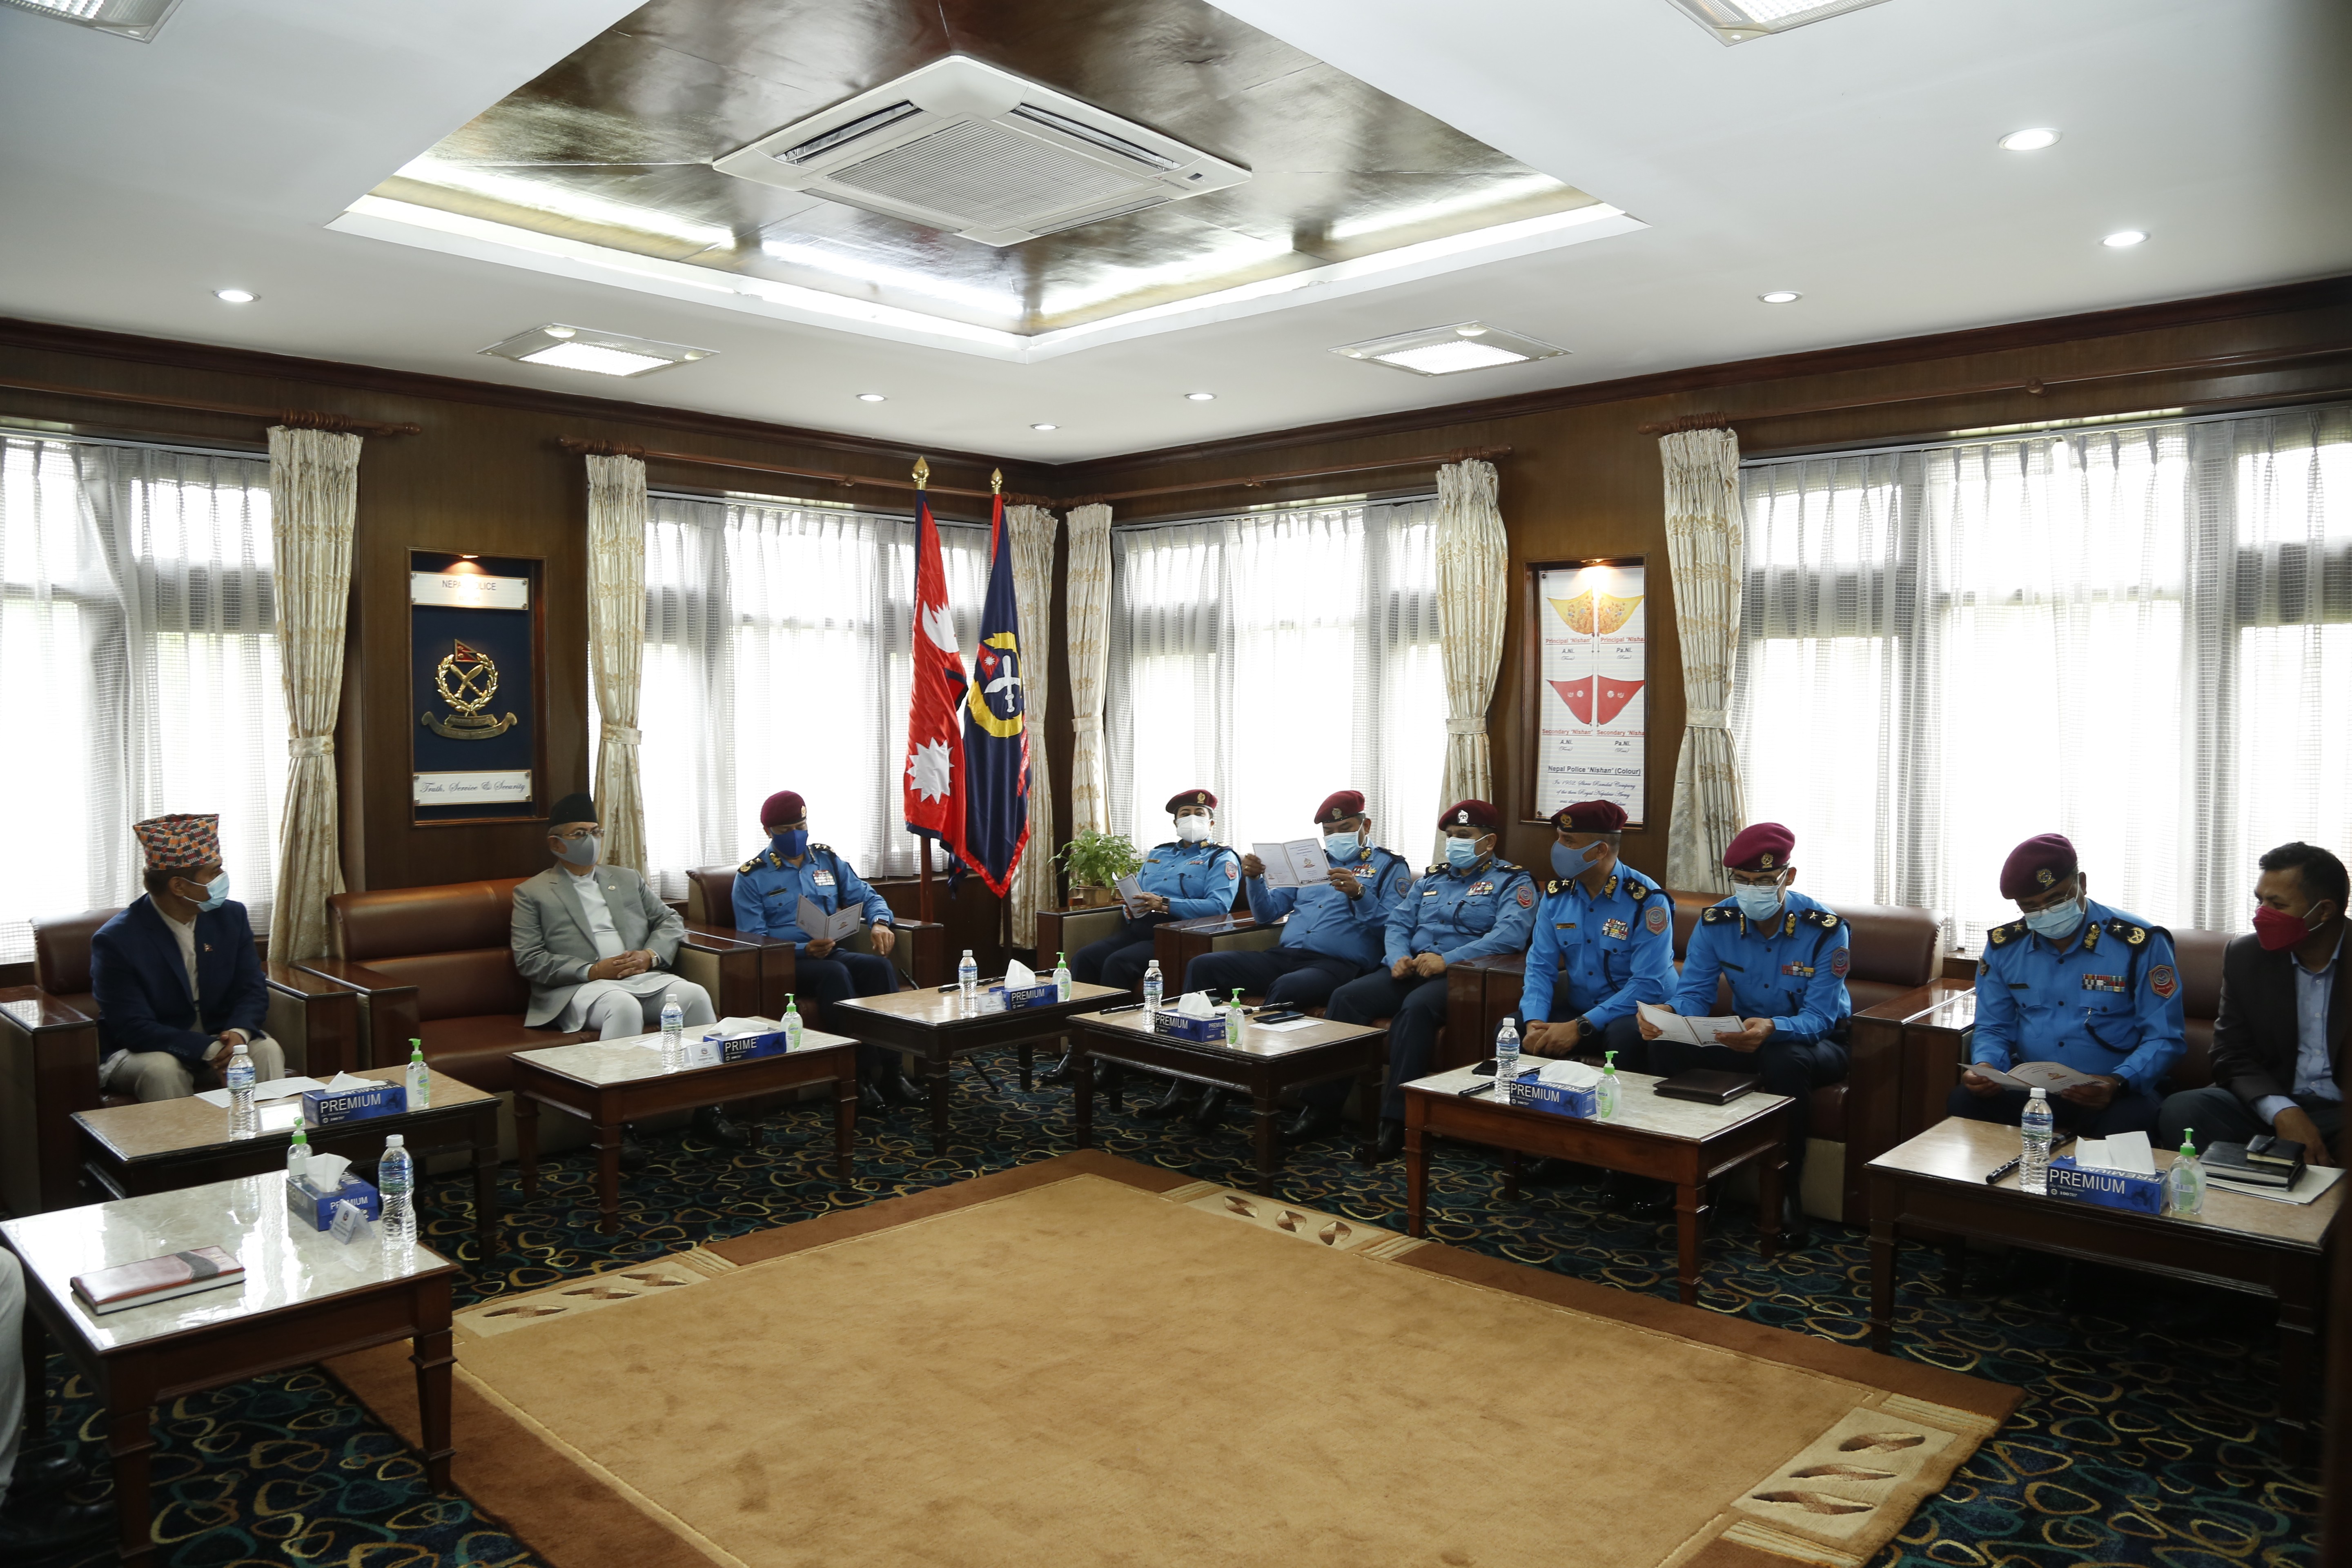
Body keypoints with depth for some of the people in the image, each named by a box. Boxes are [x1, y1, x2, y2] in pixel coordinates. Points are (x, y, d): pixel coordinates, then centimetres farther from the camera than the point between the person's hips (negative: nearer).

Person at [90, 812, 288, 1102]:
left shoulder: (231, 916, -2)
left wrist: (239, 1033, -24)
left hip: (218, 1038, 3)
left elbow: (252, 990, -1)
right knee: (162, 1068, -35)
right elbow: (133, 1027, -21)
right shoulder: (115, 940, -17)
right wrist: (210, 1049, -34)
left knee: (267, 1050, -25)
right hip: (143, 1051, -3)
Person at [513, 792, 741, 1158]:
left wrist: (650, 955, -3)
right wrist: (592, 971, -13)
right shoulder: (531, 893, 11)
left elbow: (671, 921, 20)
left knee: (695, 994, -26)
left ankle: (708, 1110, -22)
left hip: (642, 977, 4)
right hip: (579, 989, -4)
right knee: (624, 1007, -38)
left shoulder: (627, 879, 24)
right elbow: (529, 960, 0)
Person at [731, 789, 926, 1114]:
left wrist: (880, 923, -9)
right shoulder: (751, 877, 2)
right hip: (785, 963, -4)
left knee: (880, 965, -27)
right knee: (835, 973, -36)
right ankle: (860, 1078, -34)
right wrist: (804, 950, -22)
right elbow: (752, 940, -6)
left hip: (831, 952, 4)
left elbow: (866, 896, 16)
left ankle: (891, 1072, -29)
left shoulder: (828, 860, 15)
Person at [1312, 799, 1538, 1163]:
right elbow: (1398, 924, 19)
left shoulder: (1512, 881, 4)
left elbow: (1511, 933, -14)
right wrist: (1398, 957, -6)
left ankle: (1396, 1124, -34)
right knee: (1346, 997, -19)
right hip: (1411, 970, 6)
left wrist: (1447, 959, -23)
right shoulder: (1431, 878, 25)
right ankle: (1322, 1103, -20)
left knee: (1415, 1008, -37)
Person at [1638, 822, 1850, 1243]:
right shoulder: (1716, 922, -9)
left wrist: (1773, 1030, -50)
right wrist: (1668, 1016, -35)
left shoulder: (1825, 930, -21)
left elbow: (1818, 1018, -27)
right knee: (1666, 1046, -22)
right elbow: (1694, 992, -10)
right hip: (1748, 1034, 4)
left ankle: (1786, 1196, -23)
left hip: (1815, 1040, -4)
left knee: (1785, 1060, -40)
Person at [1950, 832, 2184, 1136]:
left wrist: (2119, 1084, -26)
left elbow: (2163, 1039, -8)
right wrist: (1986, 1067, -14)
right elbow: (1994, 1029, 10)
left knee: (2128, 1124, -36)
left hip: (2108, 1091, -2)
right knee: (1963, 1103, -27)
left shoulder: (2140, 943, -8)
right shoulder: (2003, 945, 3)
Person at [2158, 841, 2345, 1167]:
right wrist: (2283, 1113, -18)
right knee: (2179, 1110, -27)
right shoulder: (2245, 955, 5)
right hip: (2269, 1102, 3)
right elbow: (2234, 1057, 3)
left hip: (2343, 1111, -3)